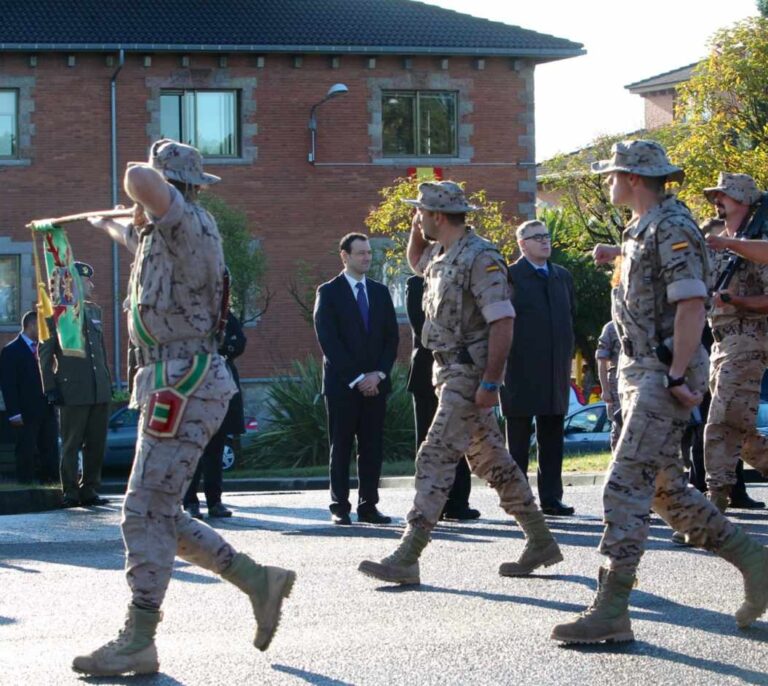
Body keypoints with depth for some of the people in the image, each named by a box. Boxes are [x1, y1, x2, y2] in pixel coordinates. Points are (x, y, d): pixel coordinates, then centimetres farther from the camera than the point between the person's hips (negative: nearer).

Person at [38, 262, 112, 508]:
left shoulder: (94, 311, 16)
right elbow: (44, 352, -3)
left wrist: (108, 381, 16)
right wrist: (50, 387, -8)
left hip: (99, 391, 6)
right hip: (73, 391, -6)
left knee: (96, 444, 6)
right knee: (71, 445, 0)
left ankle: (90, 490, 14)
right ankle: (71, 493, 6)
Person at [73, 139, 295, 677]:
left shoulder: (190, 224, -13)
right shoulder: (164, 235, 18)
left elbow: (141, 180, -32)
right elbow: (140, 244, 44)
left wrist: (145, 200, -9)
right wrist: (111, 226, 63)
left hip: (184, 387, -10)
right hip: (171, 385, 10)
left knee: (147, 513, -9)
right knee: (158, 514, 12)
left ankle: (138, 643, -6)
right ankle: (259, 580, 17)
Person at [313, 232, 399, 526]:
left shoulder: (380, 292, 14)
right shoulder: (329, 292, 0)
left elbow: (392, 337, 10)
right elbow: (328, 341, -8)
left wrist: (379, 374, -5)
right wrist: (356, 378, -13)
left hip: (375, 382, 4)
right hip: (342, 383, -4)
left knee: (373, 447, 2)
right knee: (341, 447, -1)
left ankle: (368, 506, 5)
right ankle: (340, 507, 2)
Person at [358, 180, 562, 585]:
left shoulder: (480, 257, -17)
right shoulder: (442, 254, 12)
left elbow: (503, 323, -22)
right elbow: (416, 261, 38)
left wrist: (490, 383, -25)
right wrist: (417, 230, 17)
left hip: (470, 374, -10)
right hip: (451, 370, 10)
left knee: (435, 459, -13)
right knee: (490, 460, 14)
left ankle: (406, 559, -16)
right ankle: (541, 543, 22)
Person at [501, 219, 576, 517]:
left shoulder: (562, 276, 15)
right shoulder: (509, 277, -4)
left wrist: (566, 356, 12)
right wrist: (503, 364, -10)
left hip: (556, 370, 5)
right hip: (521, 370, -5)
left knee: (552, 438, 7)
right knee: (518, 439, 0)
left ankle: (551, 497, 11)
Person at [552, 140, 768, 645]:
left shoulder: (671, 229, -15)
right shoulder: (643, 228, 15)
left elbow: (692, 304, -23)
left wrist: (677, 376, -26)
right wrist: (619, 254, 41)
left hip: (665, 373, -10)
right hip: (640, 371, 10)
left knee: (626, 489, -13)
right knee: (667, 491, 13)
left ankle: (611, 612, -13)